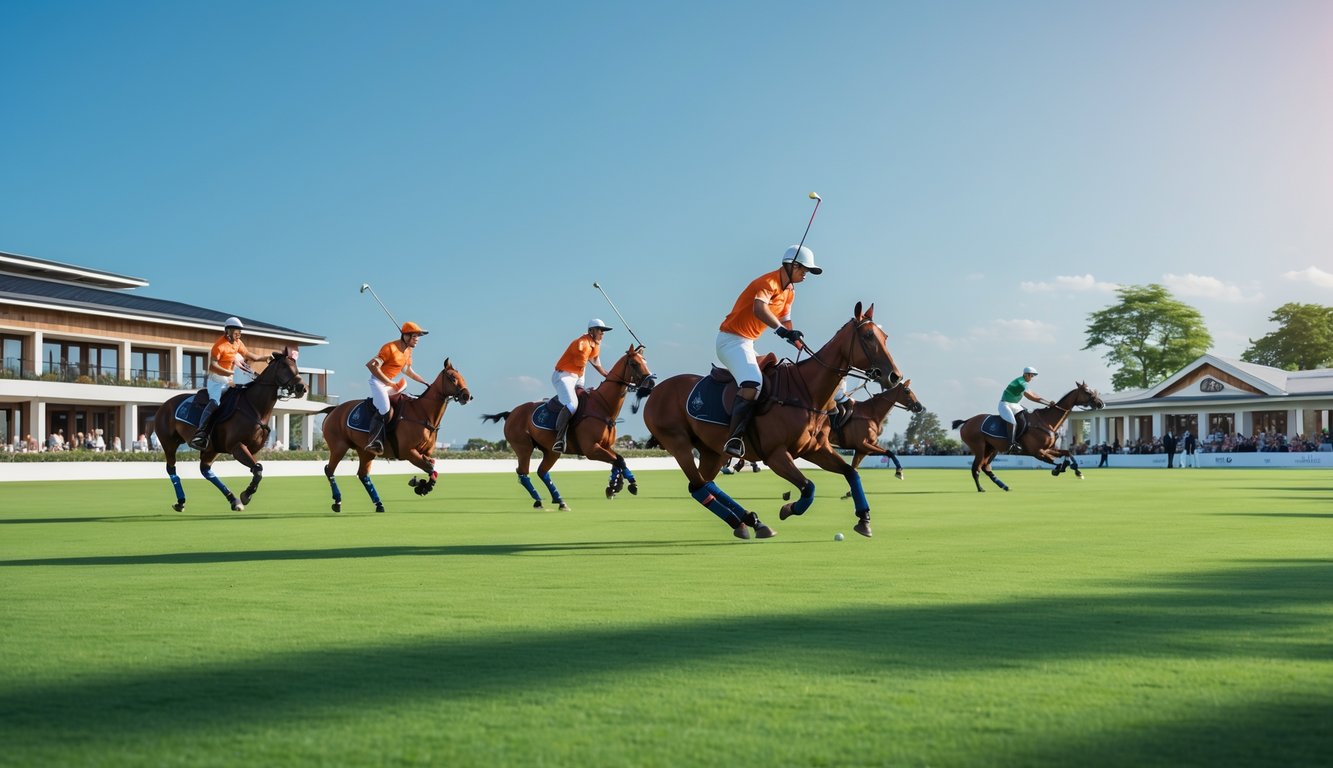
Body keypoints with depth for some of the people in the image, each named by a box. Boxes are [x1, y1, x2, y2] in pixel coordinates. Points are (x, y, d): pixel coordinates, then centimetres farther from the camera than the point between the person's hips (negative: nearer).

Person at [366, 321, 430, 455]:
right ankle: (374, 442, -24)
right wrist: (389, 383, -20)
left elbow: (408, 371, 21)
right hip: (378, 381, -10)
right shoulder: (390, 348, -19)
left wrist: (425, 382, 12)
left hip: (391, 383, 10)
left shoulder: (408, 351, 8)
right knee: (384, 410, -25)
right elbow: (372, 365, -24)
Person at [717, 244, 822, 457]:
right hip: (732, 339, -11)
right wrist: (781, 330, -52)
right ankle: (733, 438, -35)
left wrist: (801, 348, 11)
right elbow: (759, 309, -37)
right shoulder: (769, 282, -17)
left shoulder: (789, 291, 14)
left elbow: (786, 320, 21)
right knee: (752, 383, -31)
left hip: (747, 343, 11)